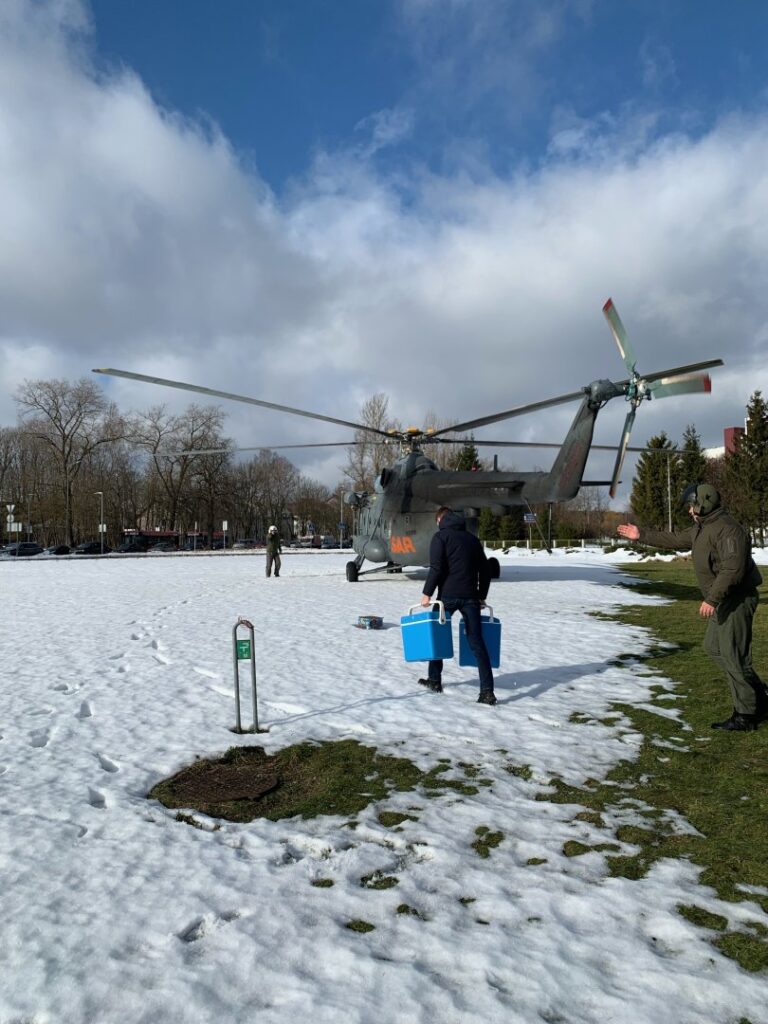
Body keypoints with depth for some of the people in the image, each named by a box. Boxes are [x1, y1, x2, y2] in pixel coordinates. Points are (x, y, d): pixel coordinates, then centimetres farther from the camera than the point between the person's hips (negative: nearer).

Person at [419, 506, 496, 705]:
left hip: (448, 595, -4)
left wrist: (427, 593, -7)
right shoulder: (472, 538, 17)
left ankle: (434, 681, 24)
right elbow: (485, 569, 17)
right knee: (477, 642, 1)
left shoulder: (441, 536, 0)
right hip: (470, 596, 4)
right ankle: (487, 691, -7)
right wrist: (482, 596, 23)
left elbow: (436, 568, -12)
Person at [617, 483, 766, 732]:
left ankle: (746, 715, 5)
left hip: (736, 601, -11)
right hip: (722, 602, 11)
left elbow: (733, 569, -29)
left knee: (733, 655, -6)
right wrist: (641, 535, 23)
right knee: (713, 647, 17)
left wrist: (712, 599, -30)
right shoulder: (701, 528, 11)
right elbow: (674, 539, 23)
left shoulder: (728, 529, -21)